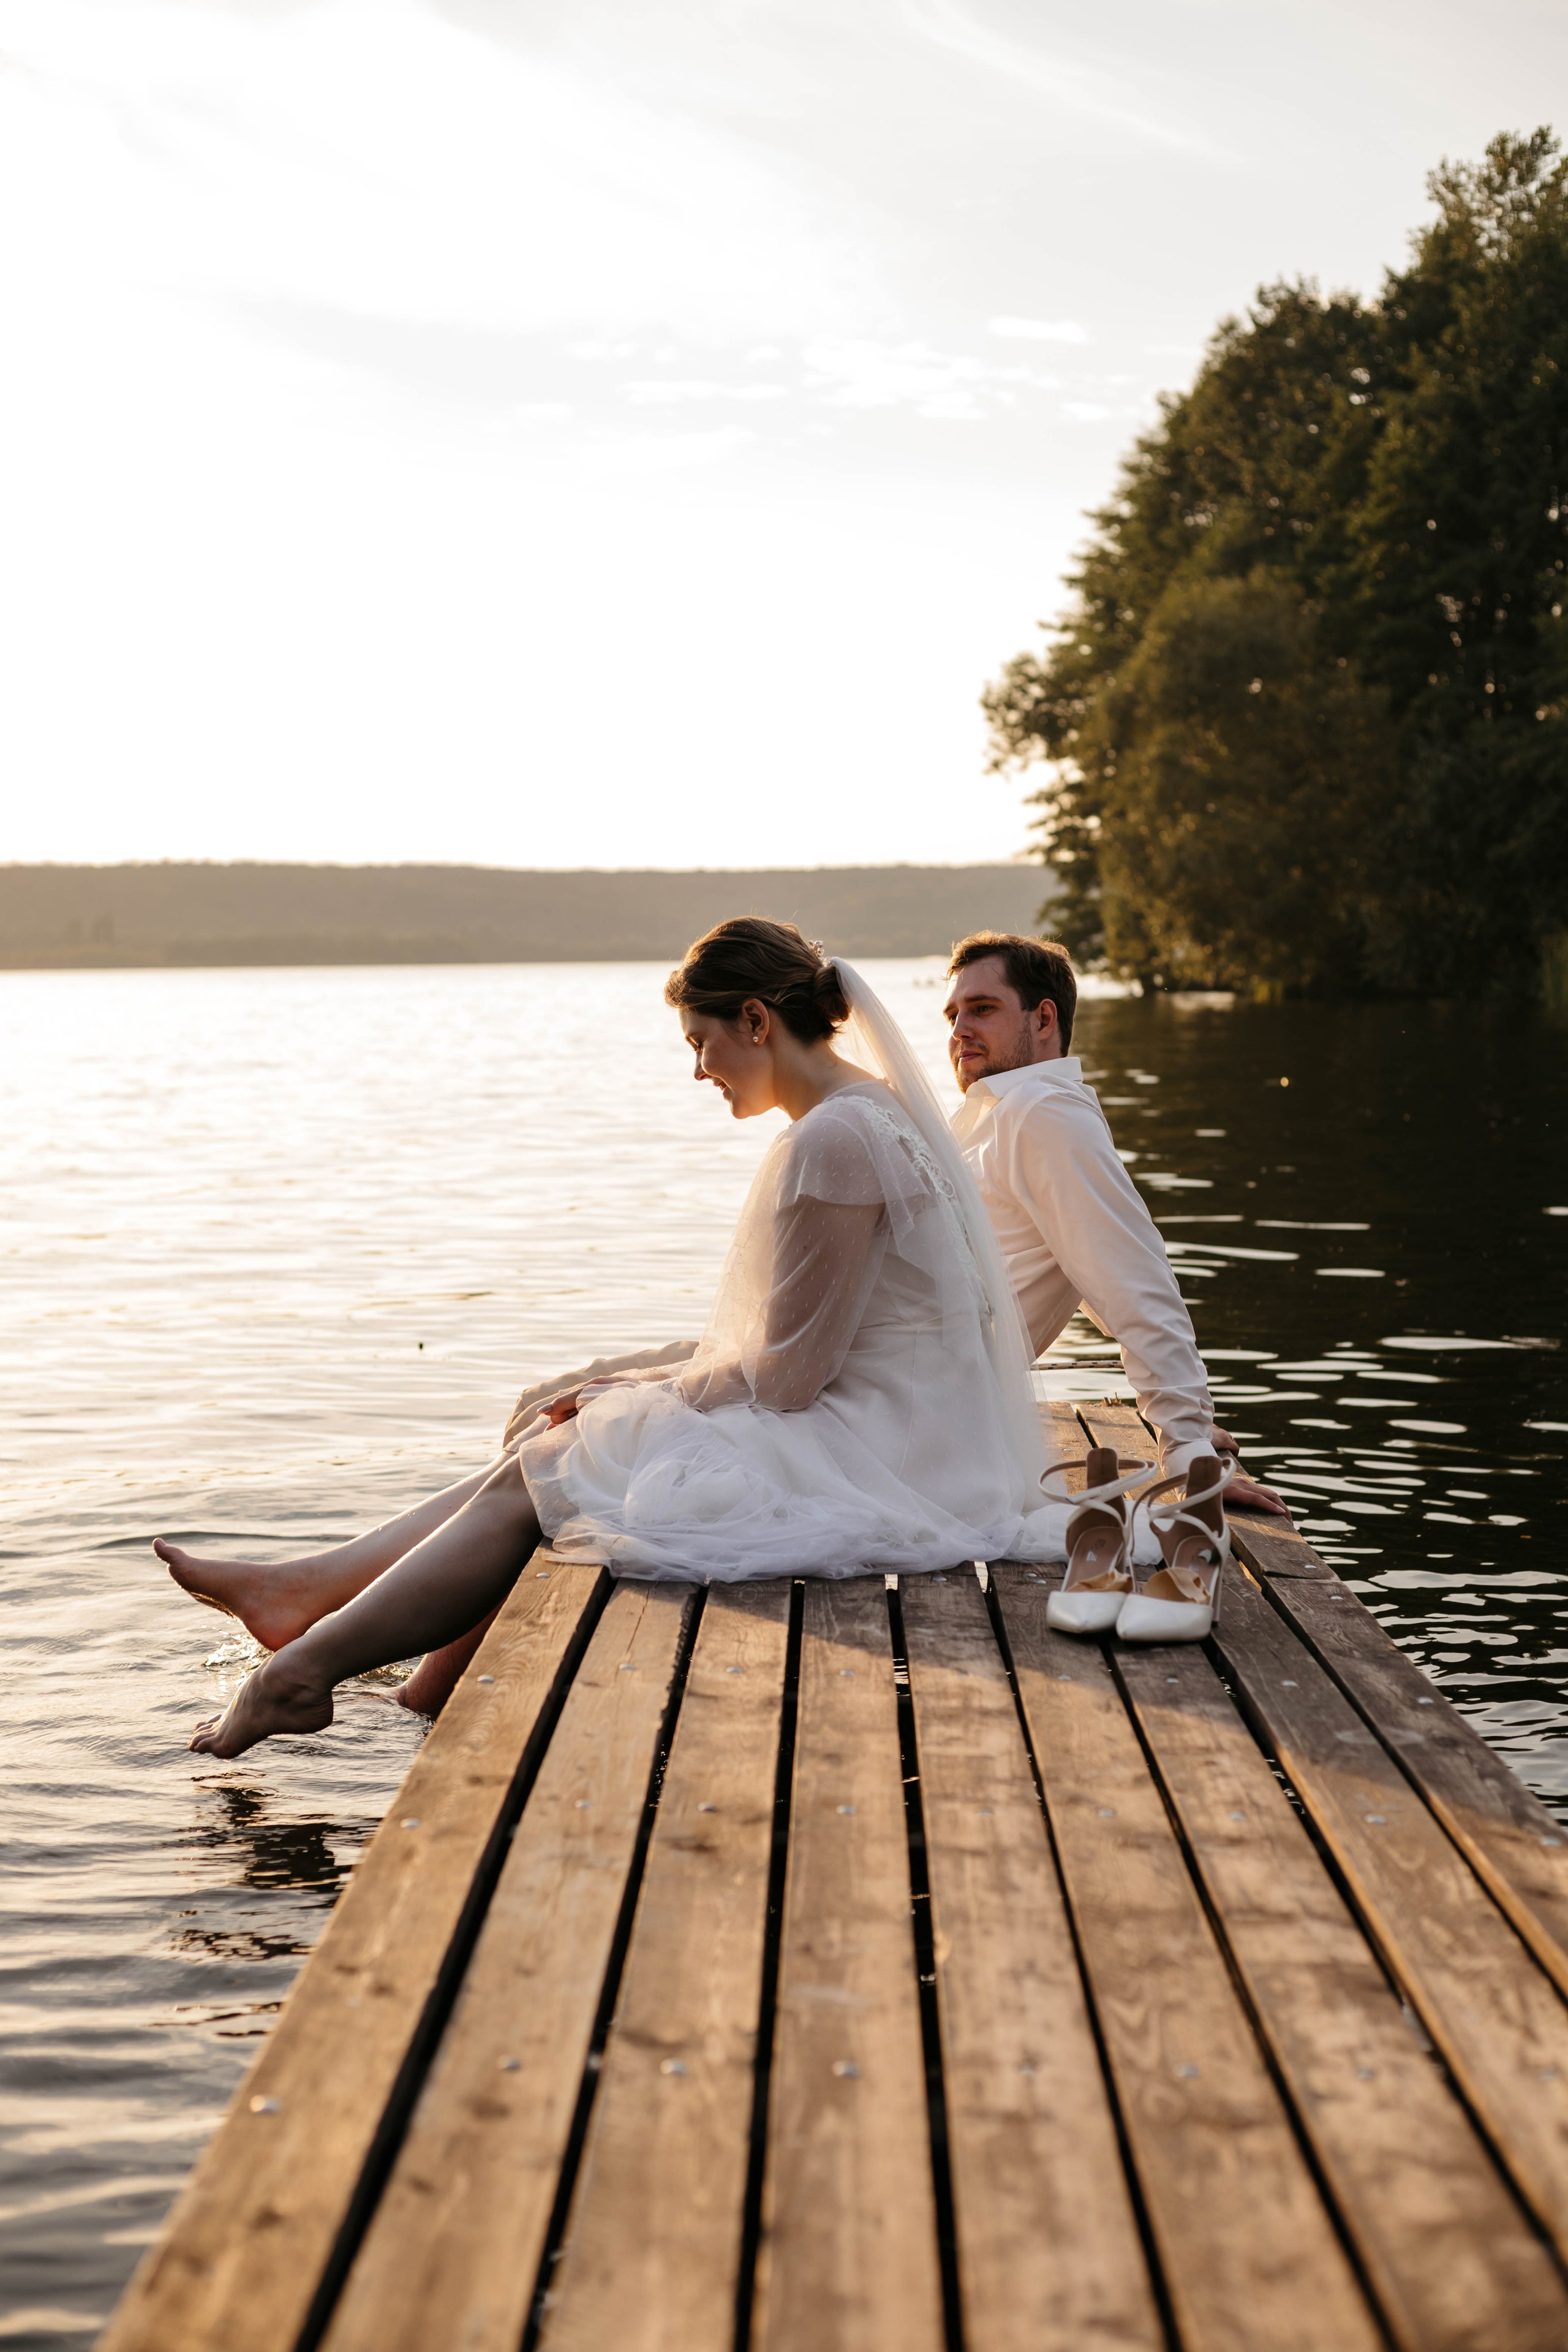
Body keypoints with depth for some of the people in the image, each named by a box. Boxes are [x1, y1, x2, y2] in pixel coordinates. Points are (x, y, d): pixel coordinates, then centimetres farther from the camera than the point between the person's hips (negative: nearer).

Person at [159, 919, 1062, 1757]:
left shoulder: (834, 1139, -20)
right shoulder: (871, 1112, 13)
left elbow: (787, 1376, -19)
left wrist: (638, 1398, -2)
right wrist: (648, 1387, 10)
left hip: (867, 1461, -10)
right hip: (874, 1432, 10)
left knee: (542, 1476, -3)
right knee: (554, 1439, 8)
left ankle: (309, 1665, 5)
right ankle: (306, 1589, 13)